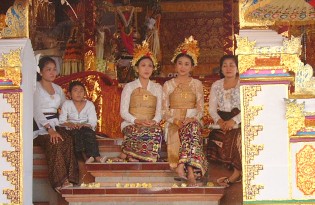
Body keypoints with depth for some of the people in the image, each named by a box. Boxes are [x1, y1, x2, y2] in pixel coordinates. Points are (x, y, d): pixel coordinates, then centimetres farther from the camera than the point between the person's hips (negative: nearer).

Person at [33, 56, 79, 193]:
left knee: (68, 140, -29)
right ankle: (59, 181, -34)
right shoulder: (35, 87, 1)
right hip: (39, 127, -5)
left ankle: (69, 179, -33)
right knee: (55, 142, -34)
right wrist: (49, 129, -26)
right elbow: (36, 111, -12)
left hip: (54, 125, 5)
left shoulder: (57, 89, 22)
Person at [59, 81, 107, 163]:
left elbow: (93, 122, -2)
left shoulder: (89, 104, 7)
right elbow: (61, 121, -1)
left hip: (86, 128, 1)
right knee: (76, 133, -35)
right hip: (72, 130, -1)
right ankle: (86, 156, -52)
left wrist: (83, 125, -22)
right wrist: (69, 124, -22)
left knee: (88, 132, -34)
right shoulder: (67, 104, 7)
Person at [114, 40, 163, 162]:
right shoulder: (129, 87, 10)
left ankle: (127, 154, -31)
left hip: (151, 125, 2)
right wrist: (137, 121, -18)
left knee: (157, 131, -35)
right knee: (143, 132, -38)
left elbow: (159, 111, 6)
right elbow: (123, 112, 1)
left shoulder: (157, 88, 18)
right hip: (131, 124, -2)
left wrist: (154, 121, -17)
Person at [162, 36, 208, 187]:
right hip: (174, 122, -1)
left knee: (191, 127, -37)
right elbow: (164, 110, 7)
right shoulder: (168, 85, 13)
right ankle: (190, 172, -49)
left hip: (192, 120, 1)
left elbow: (200, 108, 8)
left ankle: (182, 166, -52)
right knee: (191, 130, -35)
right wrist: (175, 120, -13)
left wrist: (193, 118, -14)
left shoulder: (197, 84, 15)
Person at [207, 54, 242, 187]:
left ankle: (236, 172, -29)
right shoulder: (216, 85, 18)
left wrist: (234, 121, -21)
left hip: (240, 121, -4)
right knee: (215, 136, -26)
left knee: (236, 136, -35)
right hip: (222, 121, 4)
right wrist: (219, 121, -12)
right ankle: (236, 173, -23)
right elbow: (212, 108, 10)